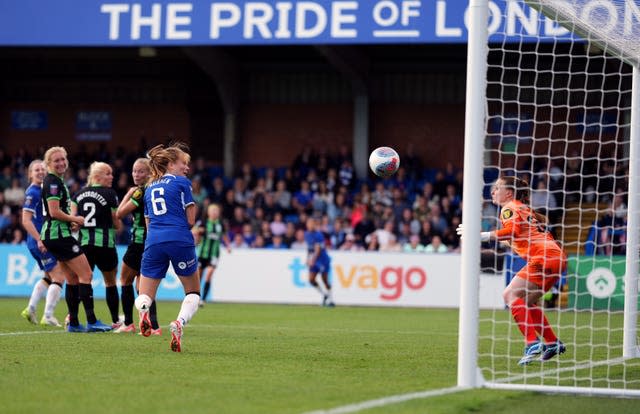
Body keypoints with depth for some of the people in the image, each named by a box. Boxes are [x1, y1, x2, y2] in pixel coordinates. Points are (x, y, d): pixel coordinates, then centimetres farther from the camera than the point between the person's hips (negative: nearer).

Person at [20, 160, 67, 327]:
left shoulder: (42, 190, 14)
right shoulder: (33, 192, -14)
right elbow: (26, 221, -19)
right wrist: (40, 240, -23)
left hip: (43, 241, 10)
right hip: (39, 242, -10)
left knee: (49, 277, 22)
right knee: (58, 278, -8)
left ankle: (30, 309, 22)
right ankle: (48, 316, -8)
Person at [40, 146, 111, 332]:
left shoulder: (57, 181, 17)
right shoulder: (52, 181, -14)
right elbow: (54, 212, -21)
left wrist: (71, 222, 8)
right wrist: (75, 219, -7)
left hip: (53, 235, 10)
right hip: (59, 235, -10)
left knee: (73, 278, 13)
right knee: (86, 274, -10)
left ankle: (73, 322, 14)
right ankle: (91, 321, -13)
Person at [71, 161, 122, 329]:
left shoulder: (78, 194, 9)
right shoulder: (110, 194, -5)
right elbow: (117, 223, -1)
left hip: (83, 242, 3)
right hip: (105, 243, -3)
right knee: (110, 282, 14)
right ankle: (115, 321, 20)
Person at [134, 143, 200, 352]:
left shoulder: (150, 188, 22)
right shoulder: (182, 183, 5)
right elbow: (190, 220, 2)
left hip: (153, 241, 4)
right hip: (180, 241, -4)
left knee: (144, 296, 10)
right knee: (193, 293, 12)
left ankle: (143, 310, -29)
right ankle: (180, 322, -19)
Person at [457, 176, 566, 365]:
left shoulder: (509, 208, -2)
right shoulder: (523, 208, 25)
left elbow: (513, 230, -22)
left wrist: (485, 236, -27)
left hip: (544, 256, -9)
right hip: (556, 256, 9)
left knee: (511, 295, -13)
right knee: (526, 301, 19)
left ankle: (532, 343, -23)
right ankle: (553, 343, 21)